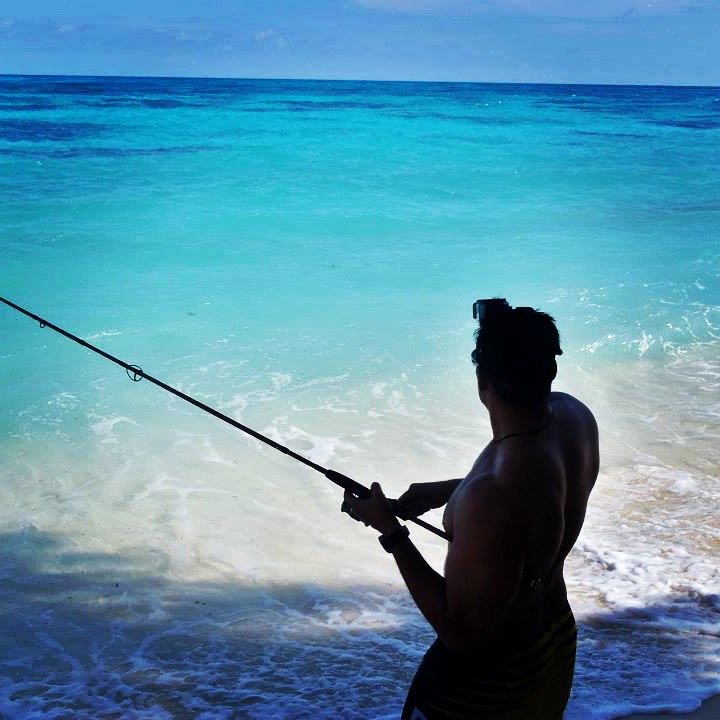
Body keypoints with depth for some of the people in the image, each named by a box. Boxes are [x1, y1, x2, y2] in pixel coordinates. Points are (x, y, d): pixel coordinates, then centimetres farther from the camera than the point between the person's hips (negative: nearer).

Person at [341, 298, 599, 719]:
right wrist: (448, 491, 6)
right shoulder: (573, 415, -14)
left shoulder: (491, 502, -39)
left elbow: (459, 632, -28)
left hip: (489, 674, -8)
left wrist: (391, 533, -24)